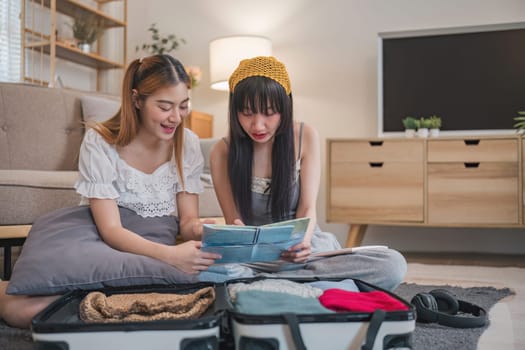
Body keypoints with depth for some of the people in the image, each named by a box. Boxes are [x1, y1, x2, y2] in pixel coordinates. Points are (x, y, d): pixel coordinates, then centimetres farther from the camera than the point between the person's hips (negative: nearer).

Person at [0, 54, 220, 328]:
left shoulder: (188, 144, -2)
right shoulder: (100, 142, -13)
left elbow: (188, 220, 0)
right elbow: (110, 229, -18)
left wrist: (201, 231, -26)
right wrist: (170, 254, -35)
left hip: (151, 241, 4)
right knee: (24, 309, -31)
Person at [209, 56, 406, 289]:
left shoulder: (305, 137, -2)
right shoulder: (222, 152, -4)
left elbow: (307, 209, -5)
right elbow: (233, 220, -3)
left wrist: (302, 240, -28)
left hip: (303, 248, 3)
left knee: (393, 264, -26)